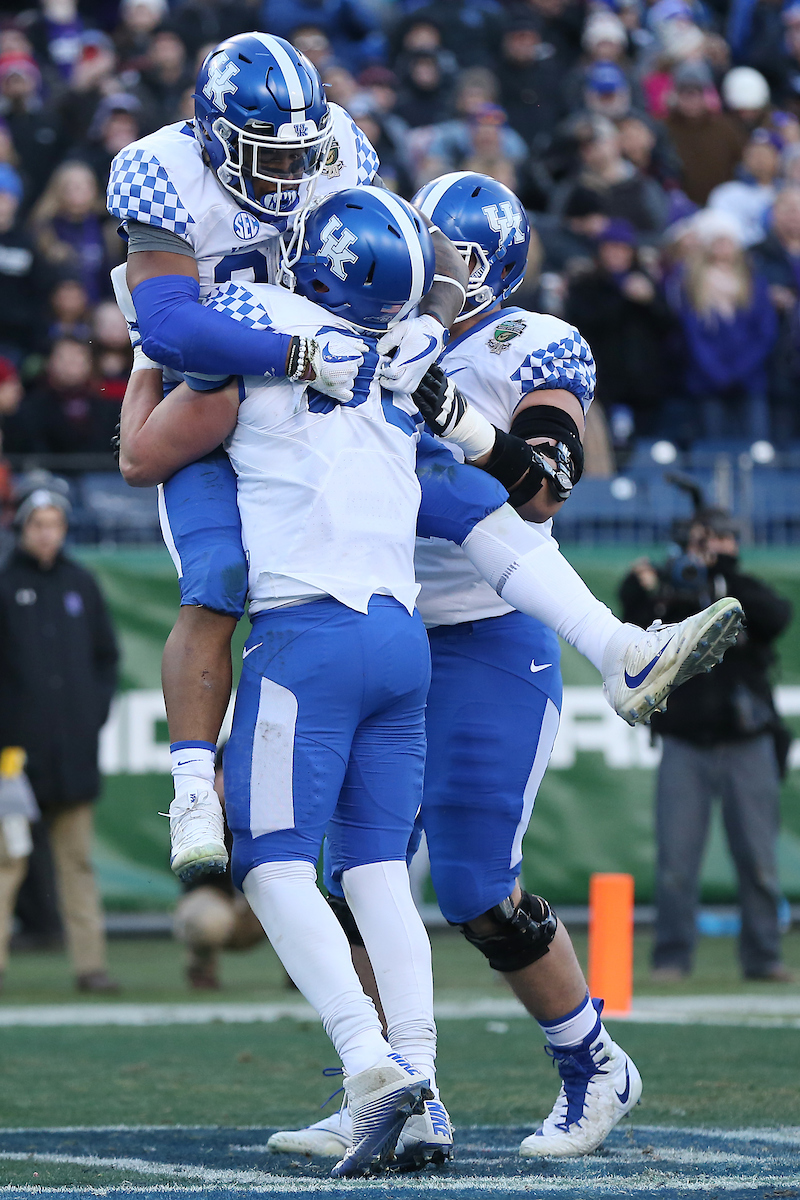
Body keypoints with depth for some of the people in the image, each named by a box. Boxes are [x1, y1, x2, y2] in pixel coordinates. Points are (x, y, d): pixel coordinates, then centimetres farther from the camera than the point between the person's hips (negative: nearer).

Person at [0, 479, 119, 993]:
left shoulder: (81, 585, 12)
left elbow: (106, 654, 20)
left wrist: (97, 708, 8)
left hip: (73, 746, 3)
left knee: (78, 858, 3)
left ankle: (90, 961, 1)